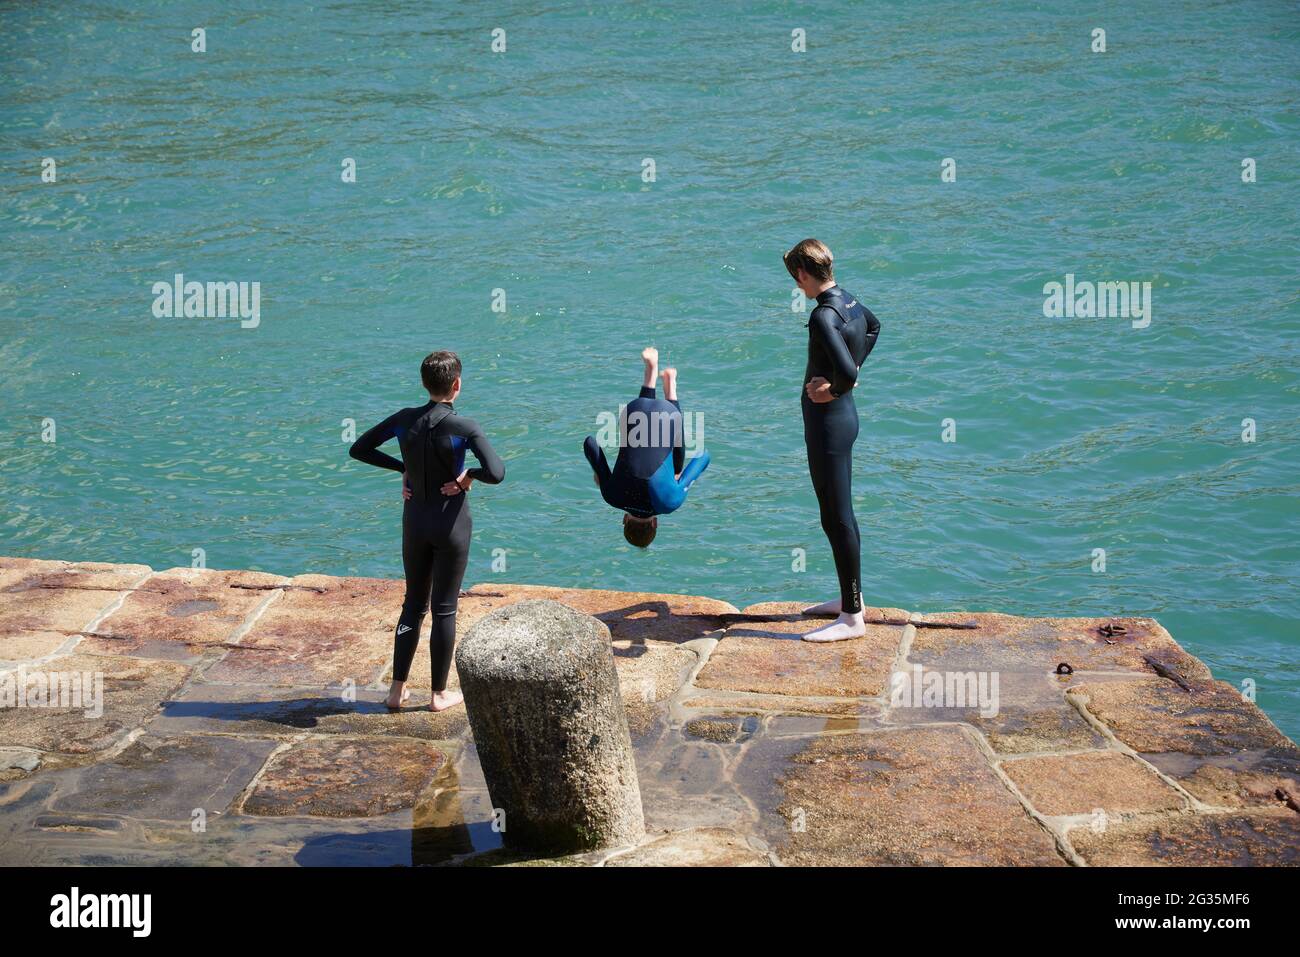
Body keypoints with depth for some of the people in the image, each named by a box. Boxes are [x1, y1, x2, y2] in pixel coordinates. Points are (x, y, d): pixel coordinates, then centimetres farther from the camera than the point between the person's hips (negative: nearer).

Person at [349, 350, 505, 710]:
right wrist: (470, 475, -8)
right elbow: (496, 473, -28)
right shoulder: (464, 427, -18)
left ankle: (398, 689, 18)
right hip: (451, 525, -4)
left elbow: (358, 449, 5)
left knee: (413, 604, 16)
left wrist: (402, 468, 6)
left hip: (414, 522, 4)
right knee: (444, 609, 7)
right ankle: (440, 694, 15)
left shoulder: (404, 420, -5)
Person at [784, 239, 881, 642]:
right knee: (838, 513, 20)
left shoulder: (824, 315, -23)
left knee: (837, 518, -3)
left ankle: (852, 617, 4)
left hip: (828, 422, -10)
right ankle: (849, 597, 33)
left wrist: (835, 389, -14)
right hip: (843, 416, 10)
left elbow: (846, 370, -36)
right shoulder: (849, 302, 6)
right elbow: (873, 328, 29)